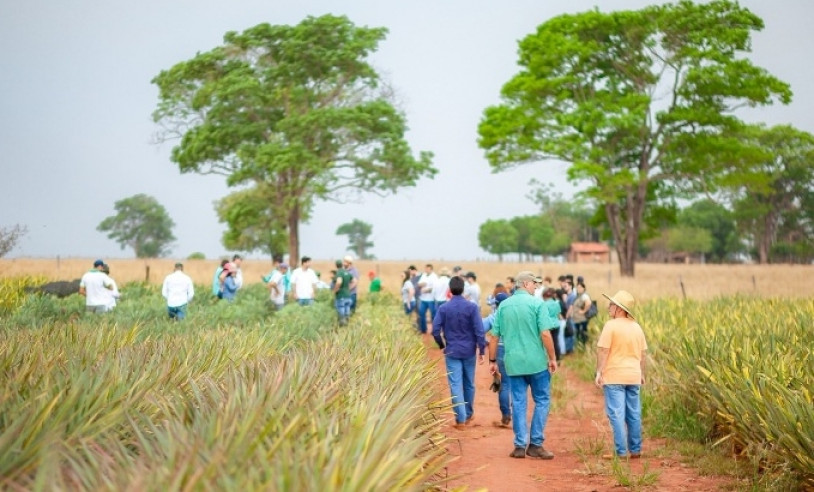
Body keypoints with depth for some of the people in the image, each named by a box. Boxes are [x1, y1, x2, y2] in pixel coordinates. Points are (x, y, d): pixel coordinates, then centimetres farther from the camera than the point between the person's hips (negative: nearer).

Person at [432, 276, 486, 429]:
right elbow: (479, 331, -10)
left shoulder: (443, 308, -5)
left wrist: (442, 346, 12)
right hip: (469, 351, 1)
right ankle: (469, 414, 32)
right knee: (469, 384, 16)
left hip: (452, 352, -1)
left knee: (455, 385, 0)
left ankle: (461, 419, -4)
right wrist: (481, 351, -2)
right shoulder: (472, 307, -8)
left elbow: (435, 330, -5)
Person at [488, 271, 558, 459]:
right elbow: (545, 334, -12)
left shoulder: (503, 305, 7)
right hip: (536, 362, -4)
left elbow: (494, 336, 7)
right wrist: (552, 358, -3)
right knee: (542, 401, 8)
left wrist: (492, 361, 15)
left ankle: (520, 445, 8)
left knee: (518, 403, 8)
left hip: (513, 362, 4)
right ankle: (536, 444, 5)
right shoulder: (536, 303, -6)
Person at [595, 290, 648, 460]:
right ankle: (635, 450, 18)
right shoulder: (636, 327, 9)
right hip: (633, 376, 7)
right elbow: (643, 353, 13)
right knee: (634, 414, 12)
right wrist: (642, 373, 22)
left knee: (617, 414, -4)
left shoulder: (611, 325, -11)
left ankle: (621, 451, -4)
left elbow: (603, 350, -13)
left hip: (614, 377, -6)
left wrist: (599, 372, -8)